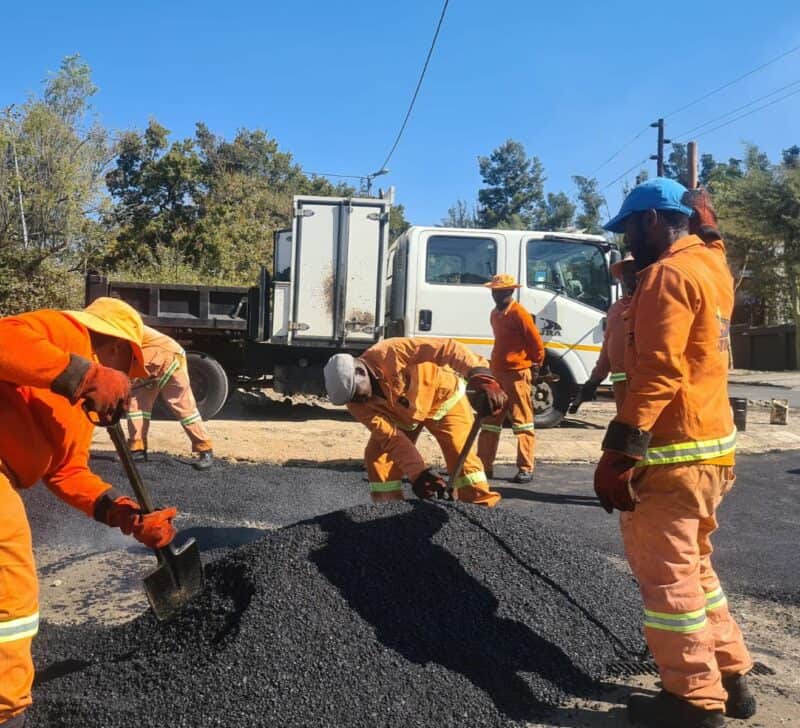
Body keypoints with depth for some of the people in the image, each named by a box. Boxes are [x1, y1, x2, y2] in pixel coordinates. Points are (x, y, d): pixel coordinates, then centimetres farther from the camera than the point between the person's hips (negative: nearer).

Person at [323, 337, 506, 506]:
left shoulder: (392, 353, -40)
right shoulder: (356, 403, -23)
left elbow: (447, 348, -42)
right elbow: (390, 437, -24)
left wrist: (480, 375, -53)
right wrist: (418, 473, -33)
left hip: (443, 396, -4)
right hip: (401, 415, 4)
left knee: (461, 454, -15)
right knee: (376, 455, -8)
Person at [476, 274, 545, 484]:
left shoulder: (519, 313, -12)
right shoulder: (495, 313, 14)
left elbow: (536, 343, -9)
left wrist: (535, 366, 2)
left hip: (517, 375, -9)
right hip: (496, 374, 9)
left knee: (522, 423, -3)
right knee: (489, 421, 11)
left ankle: (526, 470, 2)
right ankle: (484, 466, 19)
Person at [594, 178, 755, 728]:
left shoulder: (670, 273, -15)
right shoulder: (711, 267, 15)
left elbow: (658, 372, -22)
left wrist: (620, 451, -23)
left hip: (671, 453, -10)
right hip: (711, 444, 10)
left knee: (666, 575, 2)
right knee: (692, 565, 21)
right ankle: (731, 678, 30)